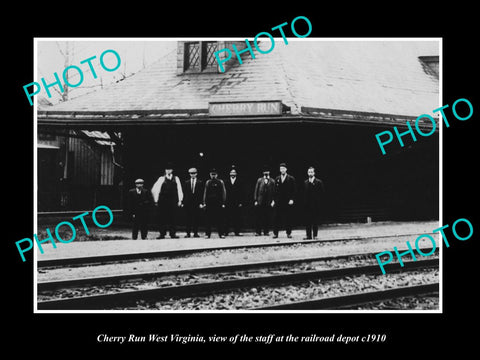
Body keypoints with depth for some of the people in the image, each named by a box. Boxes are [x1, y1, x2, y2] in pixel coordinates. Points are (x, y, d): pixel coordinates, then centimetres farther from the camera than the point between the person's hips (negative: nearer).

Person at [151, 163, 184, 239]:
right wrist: (156, 201, 0)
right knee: (162, 218, -1)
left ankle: (172, 233, 5)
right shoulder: (161, 179, 4)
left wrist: (180, 200, 2)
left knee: (172, 218, 1)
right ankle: (162, 233, 4)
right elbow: (155, 190, 4)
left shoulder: (176, 179, 9)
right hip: (163, 201, -1)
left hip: (173, 201, 1)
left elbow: (179, 190, 9)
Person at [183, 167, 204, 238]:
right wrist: (183, 202, 0)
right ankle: (188, 233, 3)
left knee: (196, 218, -1)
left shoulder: (200, 182, 6)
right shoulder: (186, 183, 10)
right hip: (188, 203, 1)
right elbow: (185, 193, 8)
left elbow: (202, 193, 3)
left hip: (196, 203, -1)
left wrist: (201, 202, -6)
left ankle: (195, 233, 4)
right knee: (188, 219, 0)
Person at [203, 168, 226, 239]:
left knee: (219, 219, -1)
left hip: (218, 203, -1)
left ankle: (221, 234, 4)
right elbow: (205, 193, 10)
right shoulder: (208, 182, 10)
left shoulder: (220, 182, 5)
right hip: (209, 203, 1)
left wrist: (223, 203, -2)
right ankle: (207, 234, 4)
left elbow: (224, 193, 4)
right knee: (209, 219, 0)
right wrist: (204, 203, 3)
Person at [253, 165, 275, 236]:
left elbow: (274, 192, 3)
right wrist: (255, 200, 1)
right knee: (259, 217, -1)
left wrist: (273, 201, -5)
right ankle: (258, 231, 3)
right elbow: (256, 190, 7)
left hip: (269, 203, 0)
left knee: (267, 218, 1)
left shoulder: (272, 181, 6)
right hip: (260, 202, 0)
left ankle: (266, 231, 9)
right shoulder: (259, 180, 9)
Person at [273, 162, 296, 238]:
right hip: (278, 202, 3)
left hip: (288, 201, -2)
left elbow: (293, 190, -1)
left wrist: (292, 199, -10)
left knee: (288, 218, 1)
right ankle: (275, 233, 3)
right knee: (277, 218, 0)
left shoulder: (291, 179, 2)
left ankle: (288, 233, 7)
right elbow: (275, 190, 12)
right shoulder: (277, 179, 12)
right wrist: (274, 200, 6)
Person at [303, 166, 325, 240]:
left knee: (315, 220, 0)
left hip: (315, 204, -4)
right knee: (307, 220, 2)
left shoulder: (318, 182, -2)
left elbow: (322, 192, -2)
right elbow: (304, 194, 13)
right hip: (307, 205, 4)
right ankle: (308, 235, 5)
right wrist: (305, 202, 4)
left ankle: (315, 235, 5)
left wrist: (319, 202, -7)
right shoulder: (305, 183, 11)